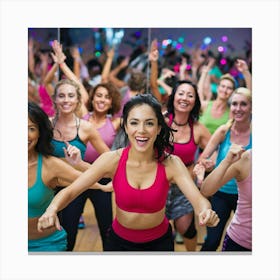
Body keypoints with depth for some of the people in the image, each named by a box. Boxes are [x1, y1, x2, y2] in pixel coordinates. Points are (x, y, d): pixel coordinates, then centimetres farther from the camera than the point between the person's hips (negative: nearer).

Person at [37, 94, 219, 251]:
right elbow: (69, 191, -20)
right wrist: (52, 210, -41)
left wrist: (206, 212, -53)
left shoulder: (171, 163, -20)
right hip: (120, 240, 1)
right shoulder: (112, 160, -20)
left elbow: (198, 200, -30)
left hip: (159, 241, 0)